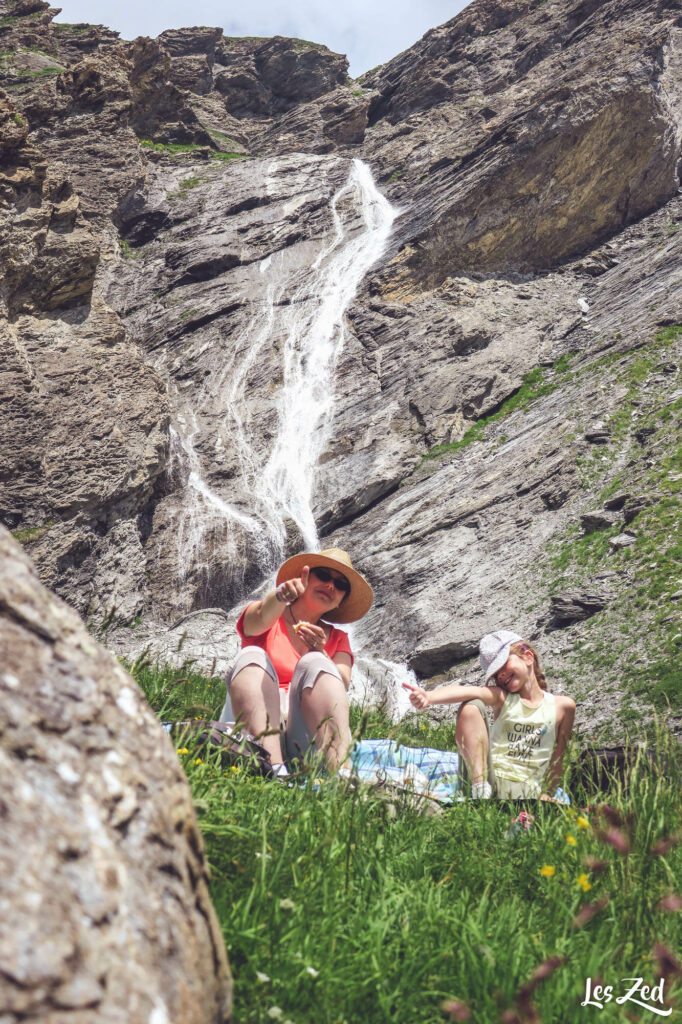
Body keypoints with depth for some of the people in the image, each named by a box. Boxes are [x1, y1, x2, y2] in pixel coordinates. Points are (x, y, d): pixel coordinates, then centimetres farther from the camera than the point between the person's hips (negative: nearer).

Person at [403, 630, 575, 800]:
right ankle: (480, 788, -21)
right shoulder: (502, 698, 6)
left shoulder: (562, 706, 7)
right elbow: (470, 692, -16)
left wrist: (546, 794, 4)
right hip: (490, 778, 3)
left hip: (526, 788, -3)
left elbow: (557, 759, 11)